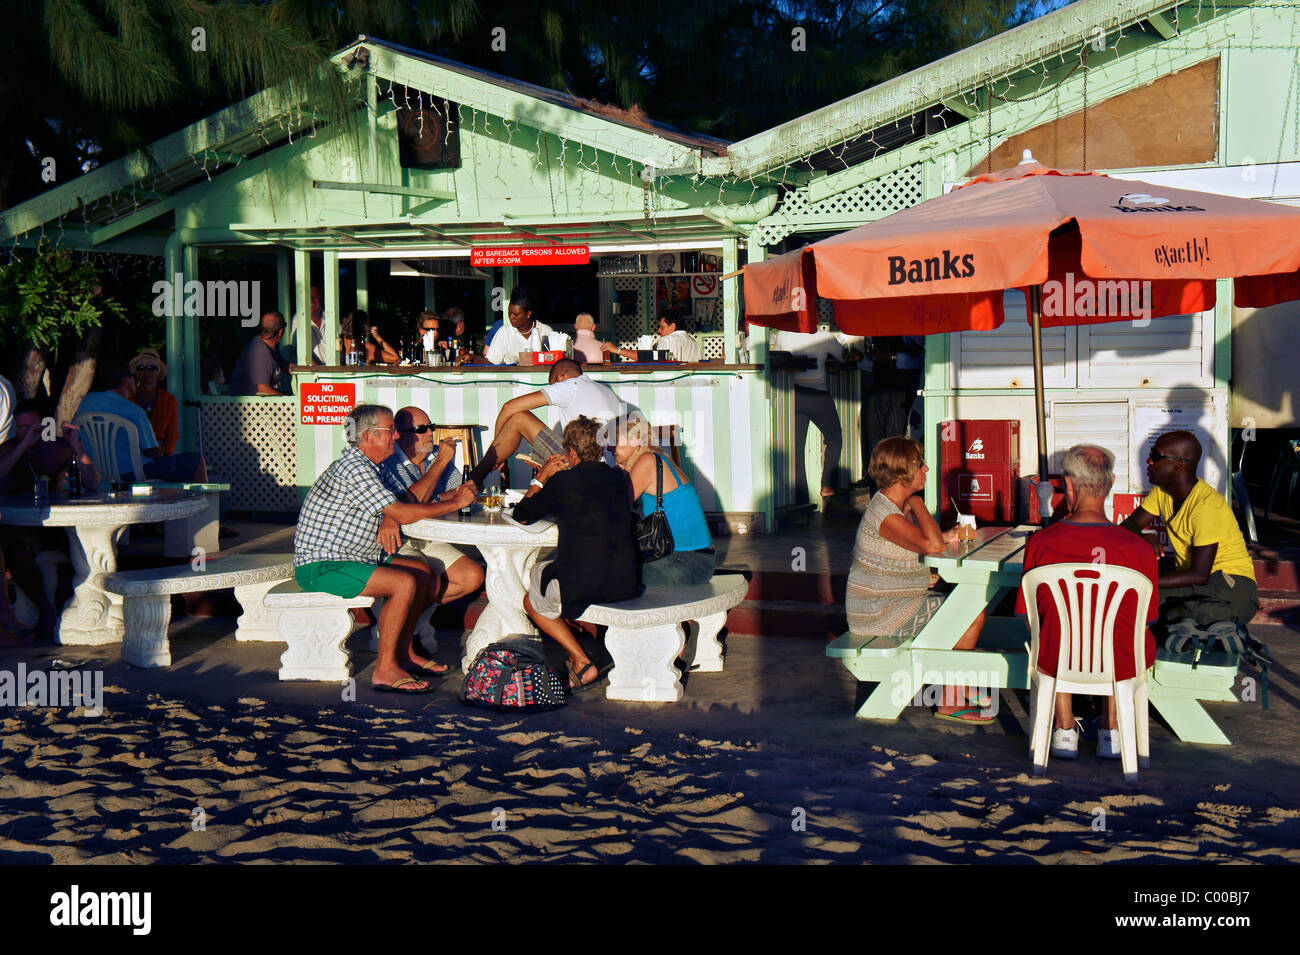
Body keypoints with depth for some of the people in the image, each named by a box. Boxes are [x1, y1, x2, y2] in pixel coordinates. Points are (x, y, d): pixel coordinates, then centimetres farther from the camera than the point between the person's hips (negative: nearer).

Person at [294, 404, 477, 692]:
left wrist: (390, 521, -8)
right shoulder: (354, 469, -21)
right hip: (320, 567, -10)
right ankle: (385, 670, -16)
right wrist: (456, 503, -13)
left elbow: (390, 509, 17)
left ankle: (404, 653, 15)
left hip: (353, 557, 11)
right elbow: (402, 513, -23)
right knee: (405, 583, -24)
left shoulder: (367, 466, 12)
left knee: (423, 571, 8)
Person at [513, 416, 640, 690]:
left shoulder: (563, 482, -8)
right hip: (627, 583, 6)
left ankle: (582, 663, 11)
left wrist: (541, 478, 16)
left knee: (532, 602, 25)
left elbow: (521, 516, 6)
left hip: (581, 585, -6)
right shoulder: (617, 478, 6)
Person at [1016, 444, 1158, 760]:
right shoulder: (1138, 549, -18)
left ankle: (1065, 729, 36)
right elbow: (1146, 619, -4)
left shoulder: (1040, 542, -16)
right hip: (1120, 665, 0)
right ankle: (1111, 731, 37)